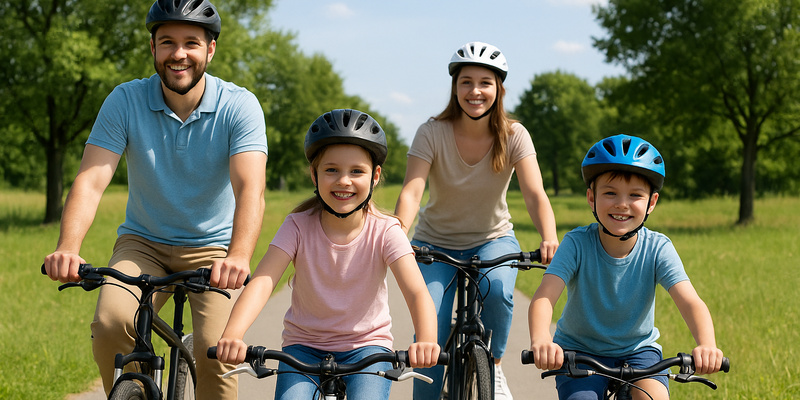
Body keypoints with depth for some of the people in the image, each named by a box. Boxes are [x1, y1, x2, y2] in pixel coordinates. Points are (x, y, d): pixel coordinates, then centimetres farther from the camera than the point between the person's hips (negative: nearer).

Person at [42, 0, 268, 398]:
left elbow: (250, 189, -28)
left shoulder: (239, 106, -15)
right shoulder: (125, 100, -11)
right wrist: (67, 248, -40)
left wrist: (238, 257, -48)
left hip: (213, 247, -1)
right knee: (110, 324, -26)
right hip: (143, 243, 1)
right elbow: (91, 179, -21)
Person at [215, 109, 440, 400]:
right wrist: (232, 334, -45)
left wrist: (426, 341, -48)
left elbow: (417, 292, -26)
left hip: (366, 344, -1)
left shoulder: (384, 232, -13)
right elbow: (262, 281, -25)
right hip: (305, 345, 1)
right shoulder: (299, 226, -12)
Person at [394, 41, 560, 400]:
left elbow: (534, 194, -26)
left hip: (493, 240, 0)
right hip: (435, 243, 0)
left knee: (496, 289, -31)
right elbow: (411, 192, -28)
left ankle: (493, 370, -6)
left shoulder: (513, 135, -14)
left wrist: (549, 238, -47)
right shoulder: (432, 133, -17)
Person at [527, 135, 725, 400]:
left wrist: (707, 345, -49)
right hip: (580, 351, 0)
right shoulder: (577, 243, -19)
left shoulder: (657, 249, -15)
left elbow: (690, 302, -27)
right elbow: (543, 298, -31)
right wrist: (541, 341, -54)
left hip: (637, 350, 0)